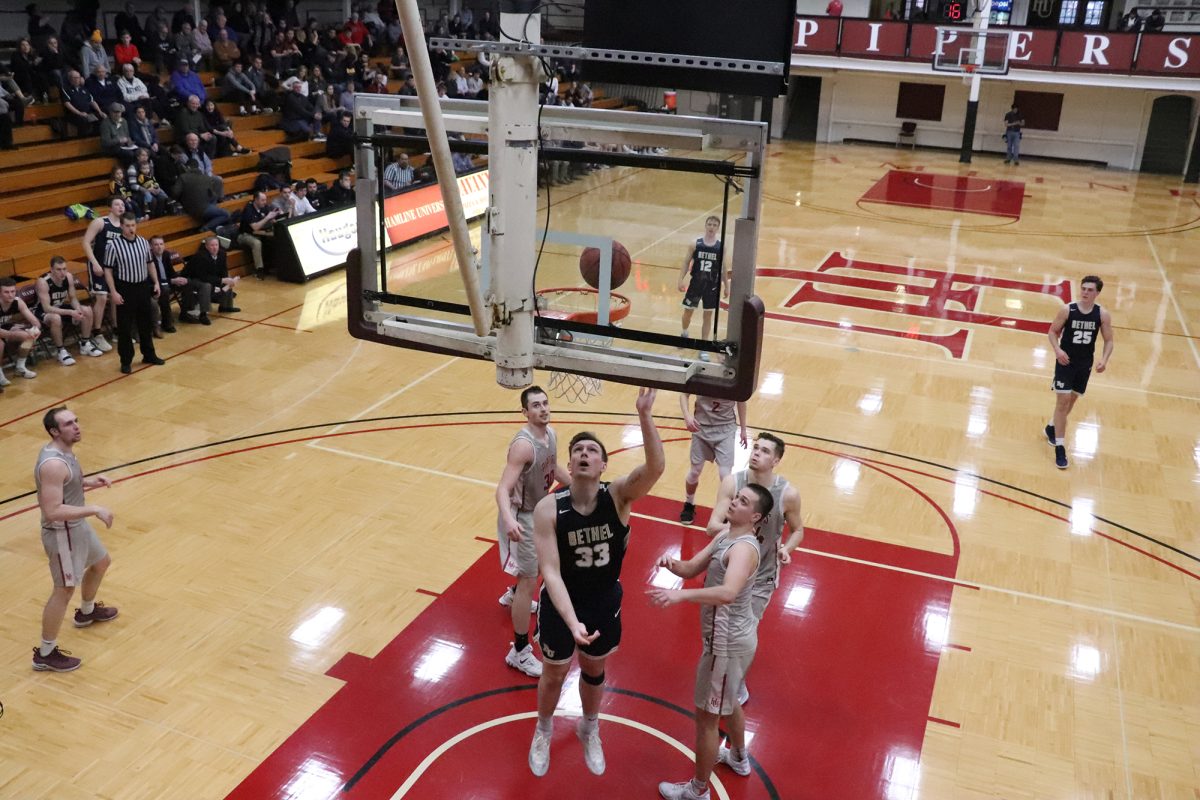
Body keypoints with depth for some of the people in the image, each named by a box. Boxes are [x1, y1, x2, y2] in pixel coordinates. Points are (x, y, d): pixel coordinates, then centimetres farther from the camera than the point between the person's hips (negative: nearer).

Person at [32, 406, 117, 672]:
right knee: (64, 590, -1)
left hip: (77, 525, 10)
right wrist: (94, 510, -29)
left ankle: (86, 612, 53)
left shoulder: (64, 451, 1)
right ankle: (45, 654, 12)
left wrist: (88, 483, 2)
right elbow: (53, 511, -33)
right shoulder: (53, 464, -30)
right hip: (62, 533, -10)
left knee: (101, 562, 29)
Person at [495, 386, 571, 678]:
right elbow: (502, 489, -38)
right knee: (529, 582, -5)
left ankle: (512, 596, 61)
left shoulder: (550, 433, -4)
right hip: (521, 517, -9)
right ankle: (519, 653, 6)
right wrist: (508, 520, -55)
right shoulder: (524, 444, -31)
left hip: (539, 510, 9)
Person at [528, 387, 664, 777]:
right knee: (553, 674, 20)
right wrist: (572, 621, -40)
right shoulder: (548, 508, -25)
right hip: (561, 603, -1)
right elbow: (551, 572, -28)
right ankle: (543, 731, 51)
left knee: (594, 671, 24)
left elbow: (656, 468, -42)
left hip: (605, 602, 1)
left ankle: (589, 730, 54)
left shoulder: (618, 495, -22)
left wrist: (645, 415, -56)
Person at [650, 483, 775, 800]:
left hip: (727, 642, -10)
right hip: (735, 635, 10)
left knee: (706, 716, 7)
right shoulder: (725, 535, 1)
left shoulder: (744, 548, -29)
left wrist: (681, 594, -56)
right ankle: (739, 758, 55)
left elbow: (728, 593, -46)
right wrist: (673, 564, -22)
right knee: (728, 701, 31)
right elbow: (692, 568, 1)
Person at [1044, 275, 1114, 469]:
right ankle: (1060, 447, -2)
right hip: (1065, 362, -3)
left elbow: (1109, 340, 0)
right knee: (1063, 401, -7)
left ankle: (1051, 428, 43)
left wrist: (1104, 359, -18)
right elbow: (1053, 331, -3)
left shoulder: (1103, 315, -8)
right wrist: (1057, 349, -21)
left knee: (1071, 400, 17)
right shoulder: (1067, 310, -12)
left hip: (1085, 364, 3)